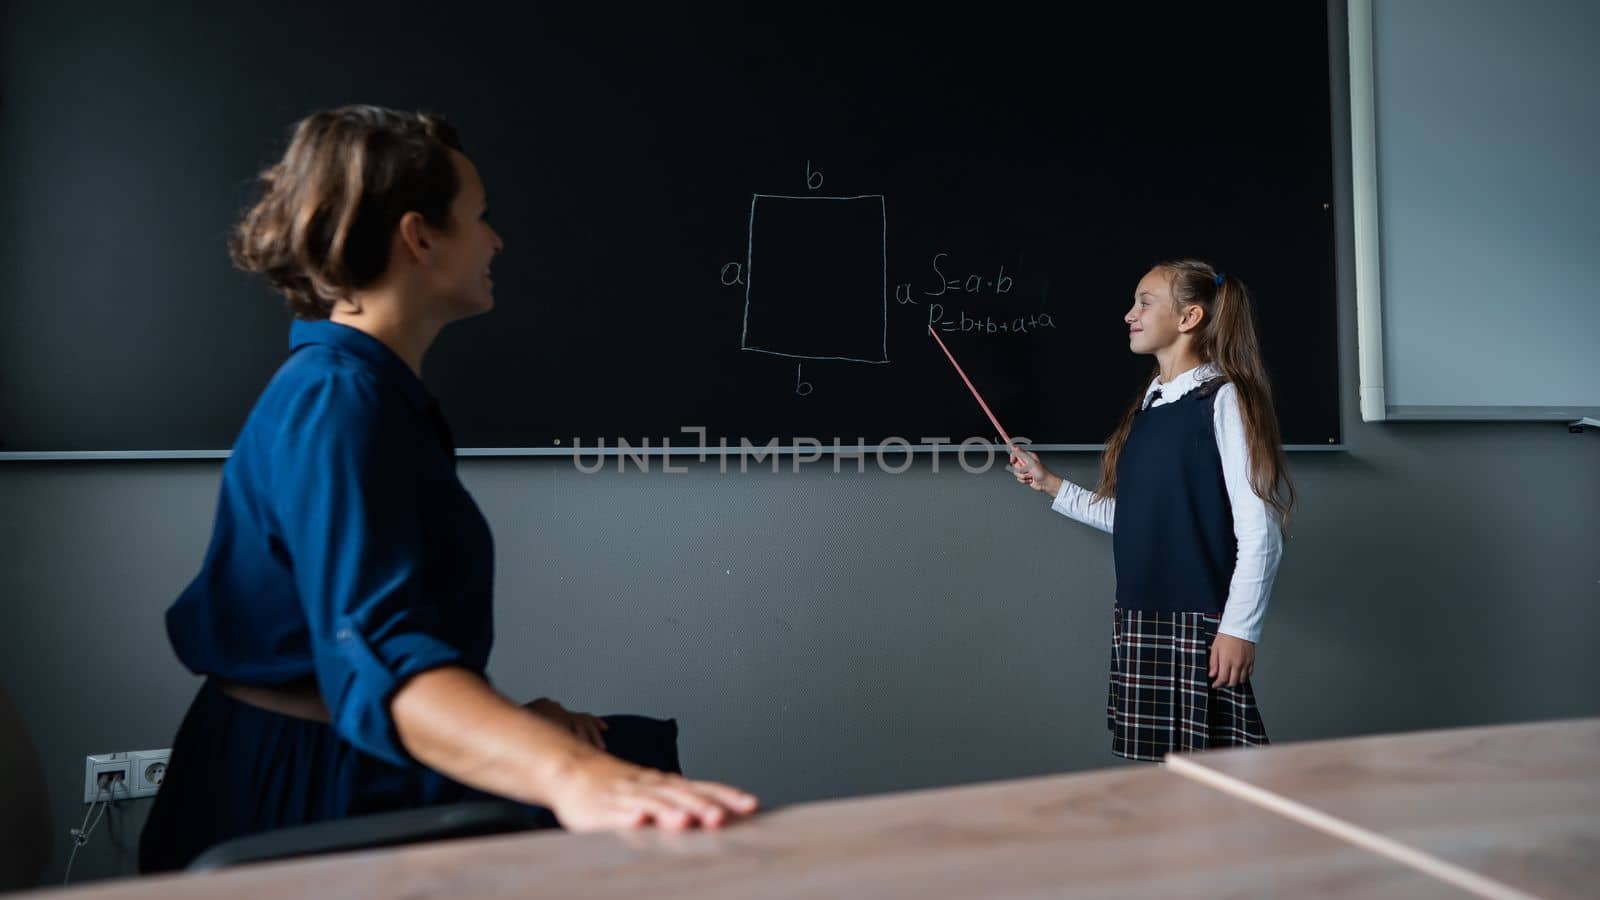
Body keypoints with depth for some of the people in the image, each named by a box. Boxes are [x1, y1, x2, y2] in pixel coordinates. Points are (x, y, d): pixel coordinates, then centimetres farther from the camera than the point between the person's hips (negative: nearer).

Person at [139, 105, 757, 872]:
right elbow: (379, 658, -34)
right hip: (306, 800, -9)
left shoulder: (358, 388, 12)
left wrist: (507, 723, 9)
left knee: (642, 748, 9)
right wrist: (571, 775, -48)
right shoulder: (337, 401, -19)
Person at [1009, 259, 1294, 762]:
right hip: (1137, 620, 7)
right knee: (1152, 766, 10)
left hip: (1202, 623, -7)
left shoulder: (1222, 398, -7)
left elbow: (1259, 530, -12)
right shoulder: (1146, 407, 13)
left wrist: (1240, 627, -15)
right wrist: (1051, 486, 17)